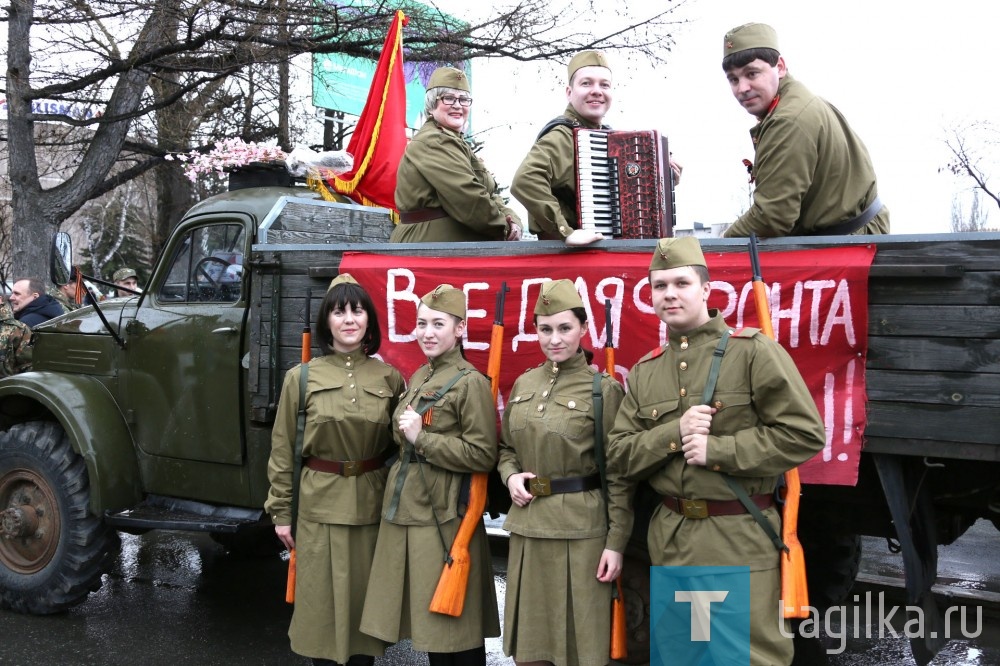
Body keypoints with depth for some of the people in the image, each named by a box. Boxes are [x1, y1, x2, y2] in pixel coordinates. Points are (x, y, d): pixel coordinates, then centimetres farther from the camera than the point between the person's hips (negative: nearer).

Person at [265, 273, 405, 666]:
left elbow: (400, 446, 7)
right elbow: (283, 449, 1)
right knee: (323, 605, 7)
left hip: (373, 509, 1)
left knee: (365, 603, 11)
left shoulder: (389, 378, 2)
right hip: (320, 508, -1)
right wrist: (280, 512, 0)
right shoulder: (302, 377, -2)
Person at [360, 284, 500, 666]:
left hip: (444, 518, -8)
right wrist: (407, 434, 8)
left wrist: (420, 438, -18)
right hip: (406, 513, 8)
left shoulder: (471, 383, -11)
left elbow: (482, 456, -16)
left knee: (456, 627, 1)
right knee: (429, 623, 15)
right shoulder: (418, 379, 14)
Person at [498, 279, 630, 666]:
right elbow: (507, 448, 20)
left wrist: (616, 541, -12)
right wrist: (510, 475, -2)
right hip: (527, 526, 5)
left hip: (582, 529, -5)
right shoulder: (524, 384, 8)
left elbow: (619, 473, -8)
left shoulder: (604, 389, -8)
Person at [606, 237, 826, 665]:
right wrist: (673, 433, -14)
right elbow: (620, 456, 5)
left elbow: (805, 434, -12)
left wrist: (717, 449, -18)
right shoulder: (644, 372, 8)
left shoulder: (753, 350, -8)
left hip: (739, 537, -5)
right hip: (669, 538, 5)